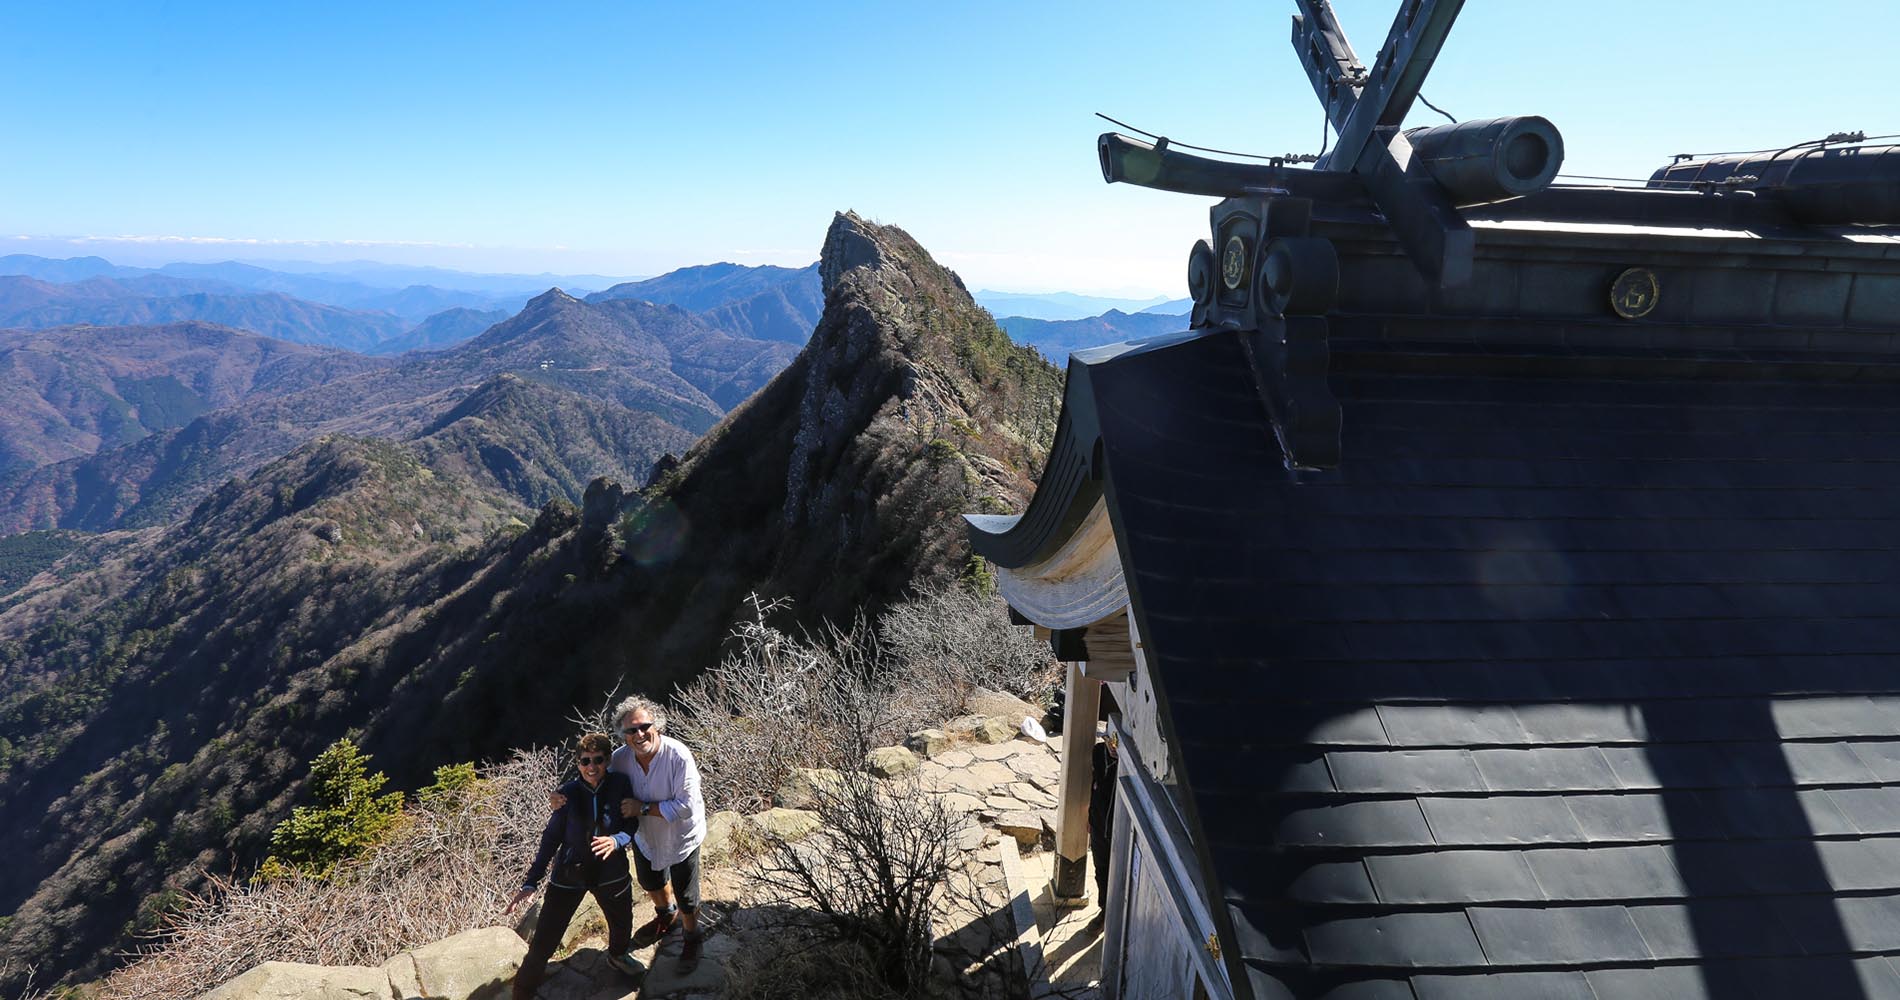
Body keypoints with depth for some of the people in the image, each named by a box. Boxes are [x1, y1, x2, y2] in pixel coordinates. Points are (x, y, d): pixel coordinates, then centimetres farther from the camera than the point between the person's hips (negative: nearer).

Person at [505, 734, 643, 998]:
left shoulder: (620, 785, -13)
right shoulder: (568, 792, -14)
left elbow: (631, 827, -8)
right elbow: (552, 837, -7)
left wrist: (615, 841, -31)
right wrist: (531, 882, -10)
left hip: (610, 873, 2)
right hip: (569, 875, -2)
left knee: (622, 925, 24)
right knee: (543, 943, -3)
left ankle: (618, 955, 57)